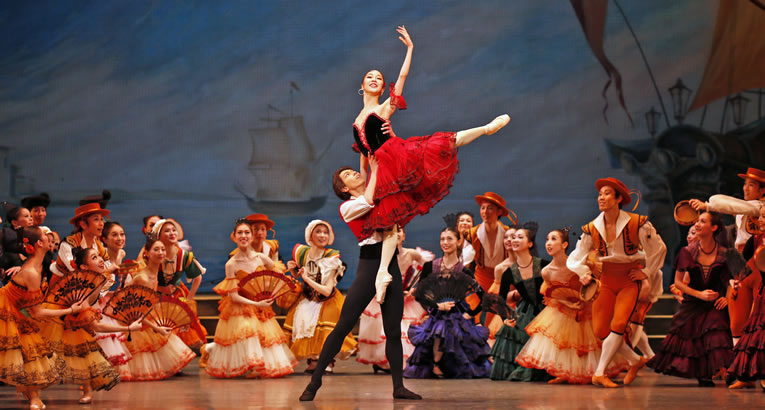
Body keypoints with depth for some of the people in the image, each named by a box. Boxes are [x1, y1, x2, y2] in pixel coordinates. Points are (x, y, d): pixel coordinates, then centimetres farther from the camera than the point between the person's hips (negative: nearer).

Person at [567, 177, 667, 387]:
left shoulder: (637, 223, -14)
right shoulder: (592, 229, -5)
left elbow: (659, 248, 0)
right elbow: (576, 257, 4)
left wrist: (646, 272, 1)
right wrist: (584, 274, -13)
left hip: (630, 280, -4)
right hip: (606, 281, 4)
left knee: (618, 325, -20)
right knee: (600, 330, -5)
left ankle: (599, 373, -14)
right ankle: (635, 361, 15)